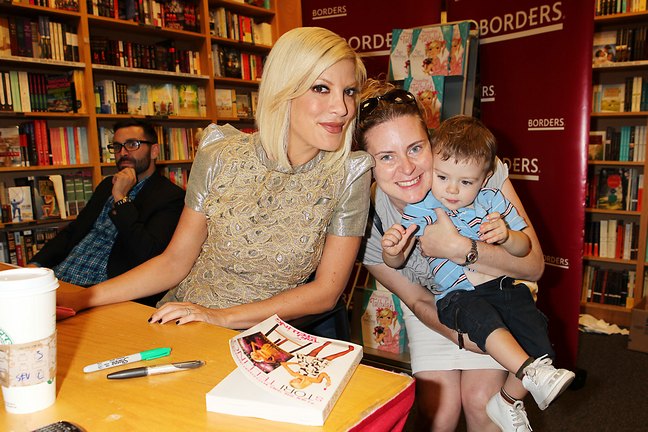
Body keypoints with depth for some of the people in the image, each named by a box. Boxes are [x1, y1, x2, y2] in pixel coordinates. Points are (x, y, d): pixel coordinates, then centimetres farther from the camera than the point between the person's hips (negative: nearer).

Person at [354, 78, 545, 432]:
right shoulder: (368, 222, -26)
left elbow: (534, 266, -24)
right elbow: (417, 300, -10)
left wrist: (459, 248, -38)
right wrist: (463, 337, -26)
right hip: (435, 306, 1)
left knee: (480, 400, -10)